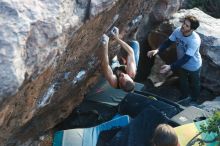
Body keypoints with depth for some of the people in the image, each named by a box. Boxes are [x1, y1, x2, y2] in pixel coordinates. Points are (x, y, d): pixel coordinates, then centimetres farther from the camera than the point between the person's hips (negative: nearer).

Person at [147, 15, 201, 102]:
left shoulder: (195, 40, -40)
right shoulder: (178, 31, -23)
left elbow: (186, 58, -41)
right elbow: (168, 42, -12)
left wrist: (171, 67, -48)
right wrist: (157, 50, -30)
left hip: (193, 66, -5)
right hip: (182, 64, 5)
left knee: (194, 84, 23)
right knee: (182, 82, 29)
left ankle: (194, 100, 51)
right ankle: (184, 96, 57)